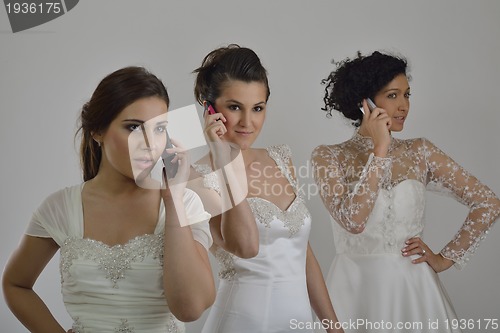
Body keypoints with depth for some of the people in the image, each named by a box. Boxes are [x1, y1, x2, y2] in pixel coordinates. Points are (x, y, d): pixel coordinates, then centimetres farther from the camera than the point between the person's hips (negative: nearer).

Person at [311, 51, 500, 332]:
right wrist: (379, 149, -20)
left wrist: (446, 258, -1)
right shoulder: (329, 157, -6)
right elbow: (353, 220, -23)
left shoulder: (420, 151, -1)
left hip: (412, 286, 2)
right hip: (356, 287, -2)